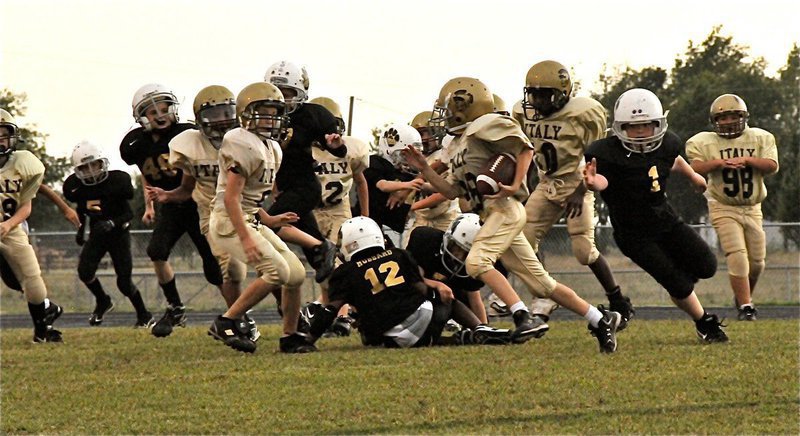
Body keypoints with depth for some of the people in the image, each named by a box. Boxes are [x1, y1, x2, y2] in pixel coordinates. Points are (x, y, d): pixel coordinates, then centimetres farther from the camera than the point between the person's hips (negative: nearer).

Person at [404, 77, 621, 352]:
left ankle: (525, 318, -32)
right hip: (492, 215, 9)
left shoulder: (485, 126, -4)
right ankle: (600, 320, 9)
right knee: (540, 282, 6)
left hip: (504, 208, -9)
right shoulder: (457, 146, 23)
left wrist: (515, 185, -17)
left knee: (477, 262, -25)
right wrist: (424, 169, 14)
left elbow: (525, 148, -9)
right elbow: (452, 191, 21)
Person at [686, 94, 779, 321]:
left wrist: (746, 160, -23)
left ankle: (743, 296, 33)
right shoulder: (704, 142, -2)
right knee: (737, 257, -17)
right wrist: (718, 162, -24)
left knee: (757, 261, 7)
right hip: (723, 208, -3)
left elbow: (772, 166, -10)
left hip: (752, 209, 3)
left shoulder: (760, 138, 2)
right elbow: (694, 168, -11)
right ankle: (745, 306, -13)